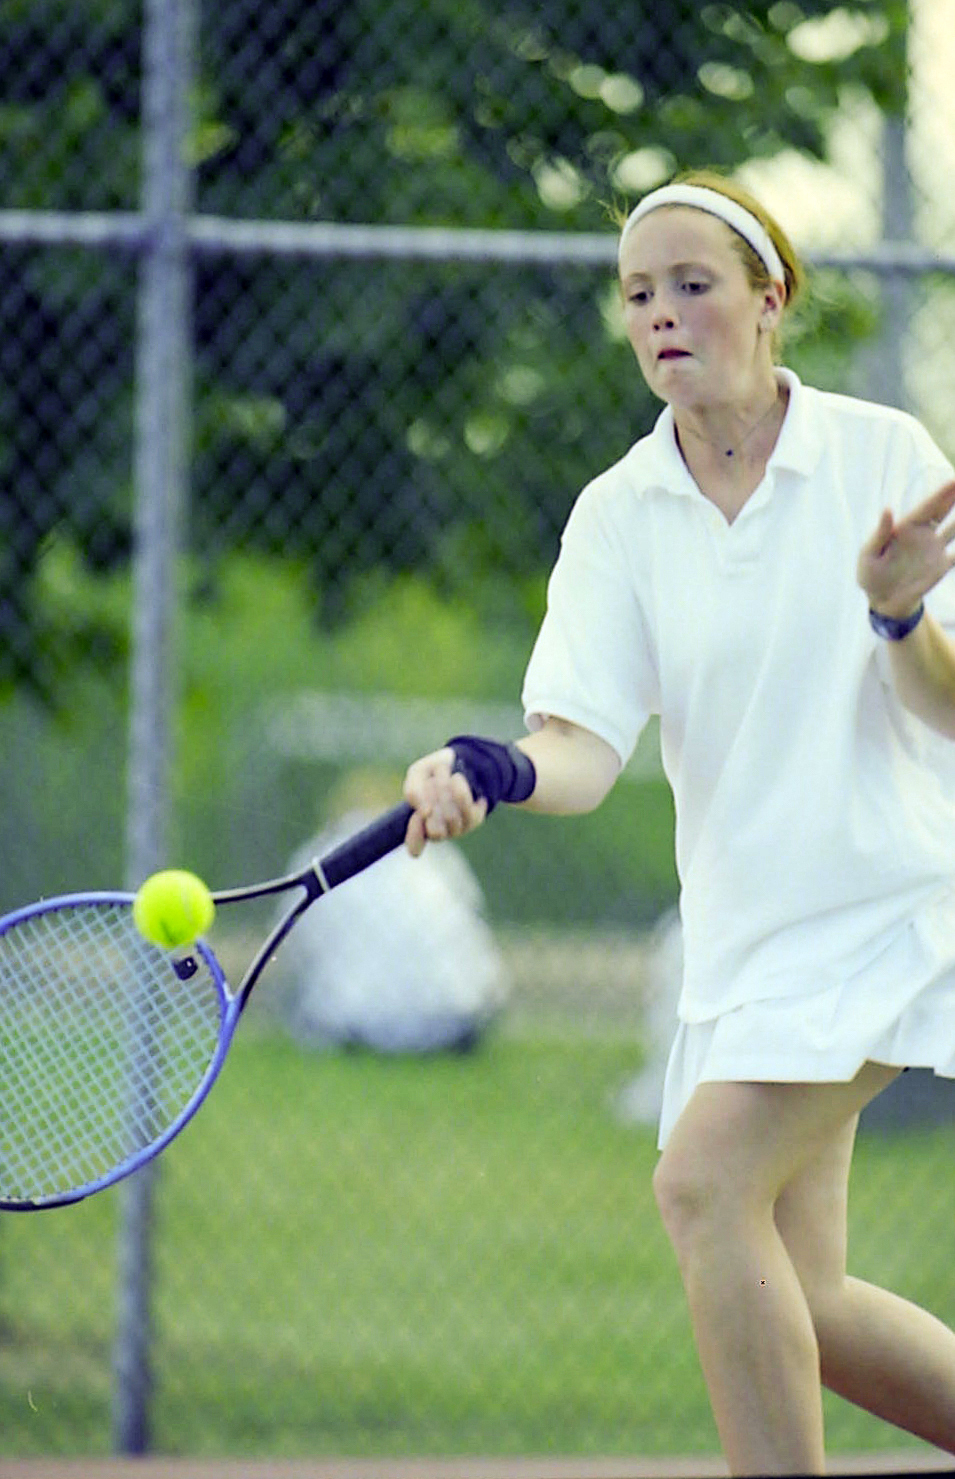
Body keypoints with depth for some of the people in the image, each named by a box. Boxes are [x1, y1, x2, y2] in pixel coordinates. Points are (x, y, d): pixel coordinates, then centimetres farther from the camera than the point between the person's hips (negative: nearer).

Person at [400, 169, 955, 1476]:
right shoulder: (618, 515, 3)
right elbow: (585, 748, -8)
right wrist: (489, 773, -30)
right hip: (743, 920, 5)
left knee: (706, 1181, -21)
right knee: (801, 1311, 2)